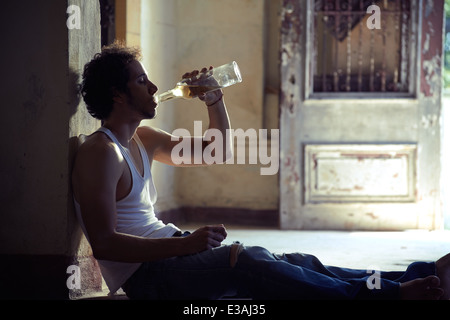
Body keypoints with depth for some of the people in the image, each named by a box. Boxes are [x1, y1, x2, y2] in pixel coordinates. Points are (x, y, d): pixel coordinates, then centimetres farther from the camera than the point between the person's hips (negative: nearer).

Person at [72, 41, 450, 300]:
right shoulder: (100, 153, -14)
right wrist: (187, 243, -28)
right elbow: (105, 243, -23)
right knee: (248, 262, -29)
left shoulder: (142, 140, 16)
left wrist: (215, 101, 9)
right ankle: (393, 294, -34)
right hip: (144, 274, -9)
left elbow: (218, 150, 27)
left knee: (291, 262, -6)